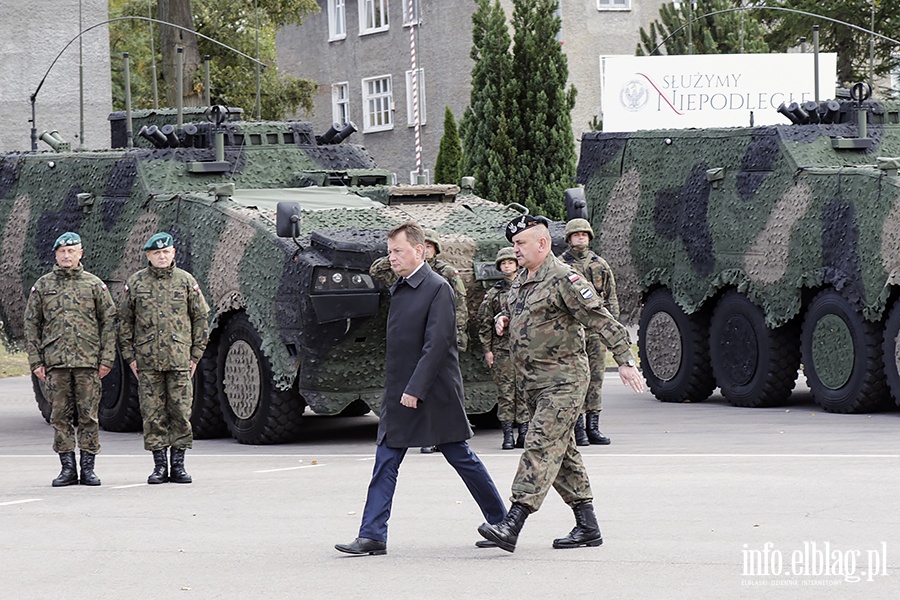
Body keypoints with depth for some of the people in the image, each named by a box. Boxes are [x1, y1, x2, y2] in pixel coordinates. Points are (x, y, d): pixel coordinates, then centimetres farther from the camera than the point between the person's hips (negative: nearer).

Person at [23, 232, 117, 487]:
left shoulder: (95, 285, 7)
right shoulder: (42, 286, 9)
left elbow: (108, 322, 7)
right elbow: (31, 325, 10)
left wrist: (107, 358, -1)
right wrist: (35, 361, 3)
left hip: (88, 361, -1)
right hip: (55, 361, 1)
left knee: (88, 415, -1)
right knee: (60, 416, 2)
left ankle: (88, 468, 4)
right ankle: (68, 468, 7)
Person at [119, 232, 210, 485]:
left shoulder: (186, 281, 5)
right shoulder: (135, 283, 6)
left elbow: (201, 319, 8)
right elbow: (125, 321, 11)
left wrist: (196, 354, 3)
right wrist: (129, 355, 4)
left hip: (179, 359, 0)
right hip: (147, 360, 0)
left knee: (181, 413, -1)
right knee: (153, 415, 1)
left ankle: (178, 465, 7)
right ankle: (159, 465, 8)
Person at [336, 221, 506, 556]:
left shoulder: (437, 289, -13)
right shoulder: (398, 289, 12)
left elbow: (437, 344, -19)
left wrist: (415, 389, -22)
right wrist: (397, 390, 15)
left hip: (434, 393, -7)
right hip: (399, 395, 7)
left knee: (461, 458, 4)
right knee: (385, 463, 0)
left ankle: (500, 521, 19)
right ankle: (372, 536, -2)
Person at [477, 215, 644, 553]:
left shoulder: (563, 280, -12)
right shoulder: (520, 281, 15)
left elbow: (601, 320, -15)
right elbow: (516, 313, 33)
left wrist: (624, 361, -21)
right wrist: (503, 319, 9)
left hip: (563, 379, -10)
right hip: (532, 382, 10)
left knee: (541, 447, -15)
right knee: (562, 452, 11)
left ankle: (512, 525, -25)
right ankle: (587, 527, 16)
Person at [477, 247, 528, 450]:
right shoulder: (493, 293, 8)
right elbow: (484, 323, 8)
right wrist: (487, 349, 2)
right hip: (502, 349, 0)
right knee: (505, 393, -1)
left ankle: (524, 433, 4)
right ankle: (507, 435, 1)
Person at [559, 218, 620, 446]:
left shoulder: (600, 265, 14)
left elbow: (611, 297, 17)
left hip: (597, 327, 4)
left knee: (596, 377, 4)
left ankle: (593, 426, 9)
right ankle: (578, 428, -2)